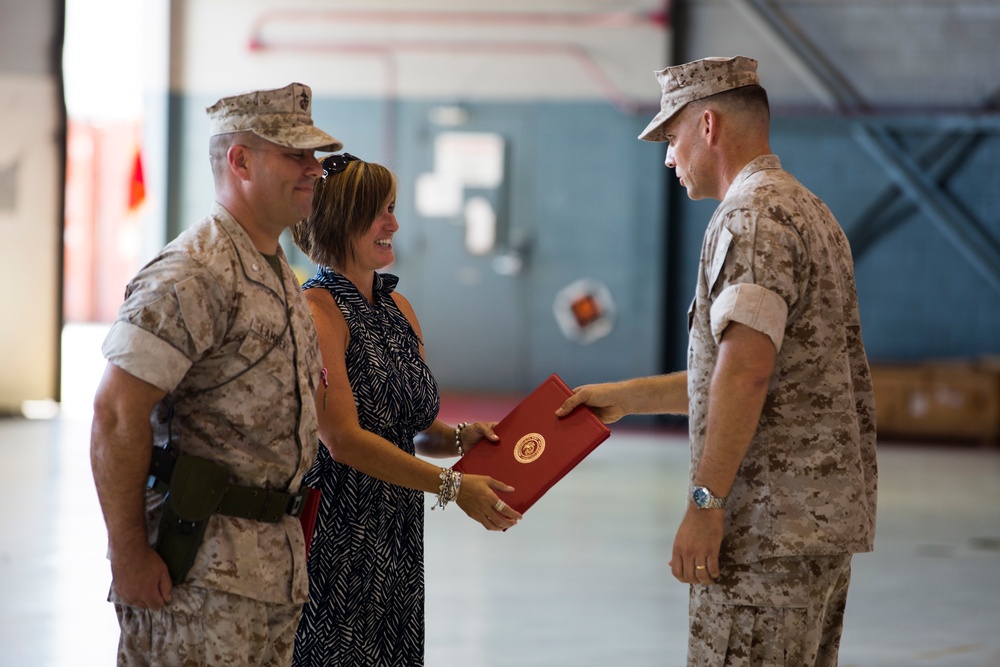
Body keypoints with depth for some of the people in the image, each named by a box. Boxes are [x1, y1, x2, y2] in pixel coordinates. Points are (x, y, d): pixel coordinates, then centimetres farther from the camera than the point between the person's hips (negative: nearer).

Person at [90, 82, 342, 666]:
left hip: (276, 567, 9)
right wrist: (129, 554, -20)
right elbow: (116, 413, -20)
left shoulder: (282, 278, 17)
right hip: (198, 570, -9)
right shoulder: (192, 277, -15)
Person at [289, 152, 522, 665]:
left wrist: (458, 438, -4)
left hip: (398, 539, 8)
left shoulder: (399, 310, 13)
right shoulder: (317, 311, -12)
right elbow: (343, 440, -20)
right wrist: (451, 486, -21)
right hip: (335, 540, -8)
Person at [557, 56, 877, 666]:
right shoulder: (807, 211, 21)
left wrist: (705, 502, -21)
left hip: (771, 524, -10)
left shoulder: (753, 217, -12)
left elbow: (745, 372, -23)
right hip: (829, 513, 10)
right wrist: (625, 397, 29)